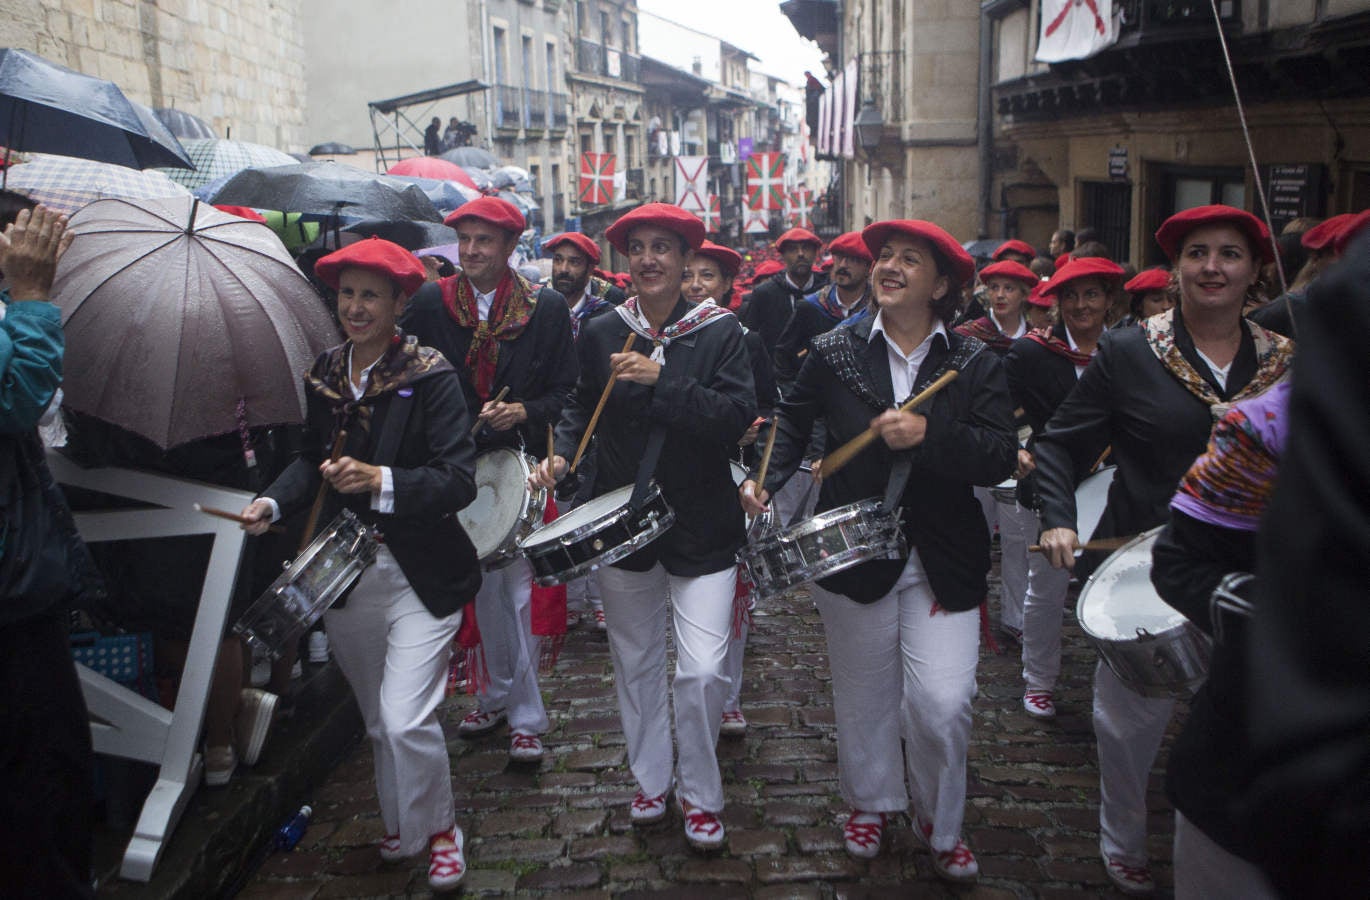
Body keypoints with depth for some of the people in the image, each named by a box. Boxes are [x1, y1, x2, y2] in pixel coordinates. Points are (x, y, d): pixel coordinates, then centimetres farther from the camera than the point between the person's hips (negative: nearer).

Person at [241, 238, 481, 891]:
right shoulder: (324, 374, 5)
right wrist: (273, 502, -1)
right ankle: (399, 828, 39)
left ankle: (439, 828, 14)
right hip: (345, 575, 6)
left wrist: (382, 482, -30)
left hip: (419, 574, -5)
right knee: (377, 721, 18)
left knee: (406, 720, -13)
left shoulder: (430, 376, -12)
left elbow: (459, 480, -18)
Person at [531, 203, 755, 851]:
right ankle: (650, 779, 37)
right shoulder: (600, 333, 3)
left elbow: (738, 415, -17)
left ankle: (699, 794, 17)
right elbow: (581, 405, 15)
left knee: (702, 671, -7)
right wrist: (561, 453, -4)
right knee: (635, 663, 15)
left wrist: (661, 380, -25)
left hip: (701, 526, -3)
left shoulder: (719, 331, -6)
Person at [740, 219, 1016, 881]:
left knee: (942, 705, -4)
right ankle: (871, 799, 42)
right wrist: (769, 478, -3)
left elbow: (1000, 460, -14)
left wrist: (929, 435, -28)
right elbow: (793, 419, 13)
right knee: (863, 694, 15)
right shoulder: (833, 352, -1)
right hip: (853, 552, 1)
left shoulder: (975, 366, -4)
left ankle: (940, 824, 24)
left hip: (944, 563, -1)